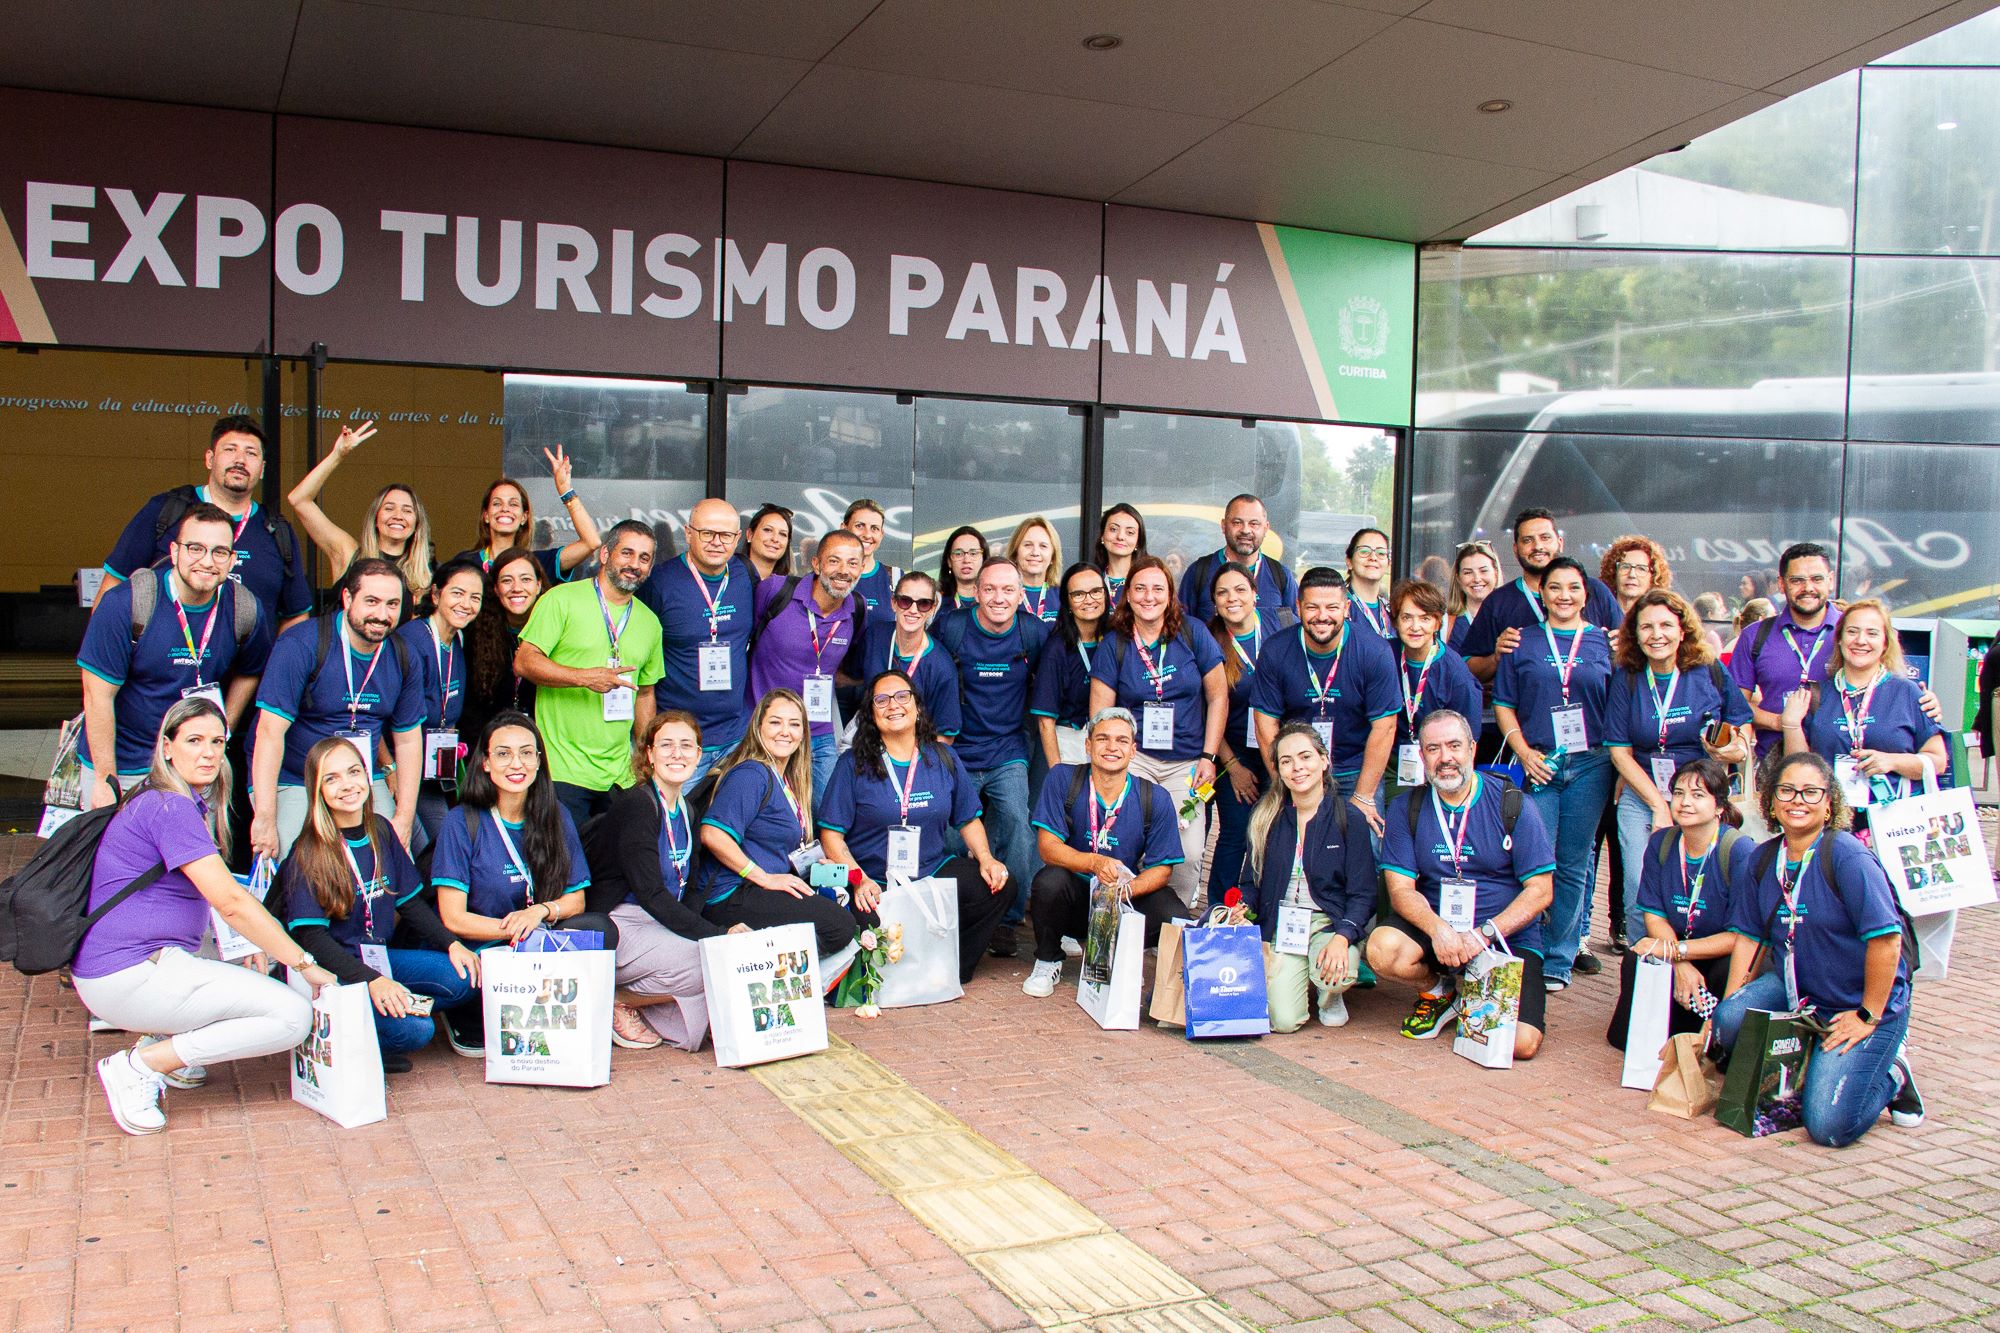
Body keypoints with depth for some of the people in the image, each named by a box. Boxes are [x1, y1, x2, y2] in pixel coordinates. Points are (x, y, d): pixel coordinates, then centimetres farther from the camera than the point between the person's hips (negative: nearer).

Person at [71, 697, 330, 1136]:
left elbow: (217, 895, 25)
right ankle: (138, 1066, -9)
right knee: (292, 1016, -16)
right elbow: (230, 902, -22)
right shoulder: (169, 807, -16)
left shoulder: (190, 805, 15)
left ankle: (162, 1040, 11)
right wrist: (305, 964, -17)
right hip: (128, 978, -10)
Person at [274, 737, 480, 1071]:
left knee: (464, 979, -14)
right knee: (415, 1030, -26)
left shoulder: (381, 831, 6)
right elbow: (310, 937, -18)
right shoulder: (308, 855, -13)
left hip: (379, 956, 7)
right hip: (332, 970, -7)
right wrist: (371, 980, -29)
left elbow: (410, 902, 13)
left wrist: (452, 944, -2)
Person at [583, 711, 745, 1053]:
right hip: (618, 927, -8)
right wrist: (717, 934, -25)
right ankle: (619, 1002, -6)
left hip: (661, 923, 8)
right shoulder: (636, 805, -14)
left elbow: (689, 892, 12)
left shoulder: (686, 812, 12)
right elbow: (651, 893, -21)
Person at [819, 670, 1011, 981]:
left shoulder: (942, 758, 11)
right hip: (876, 883, -4)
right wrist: (859, 880, -18)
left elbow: (969, 820, 17)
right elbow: (831, 835, -3)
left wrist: (985, 858, -3)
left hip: (935, 872, 4)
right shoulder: (854, 764, -1)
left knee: (998, 886, -20)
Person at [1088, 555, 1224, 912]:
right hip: (1134, 757, 0)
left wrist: (1208, 757, 1)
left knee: (1188, 855, -13)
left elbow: (1218, 697, 6)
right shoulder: (1113, 644, 2)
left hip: (1186, 762, 1)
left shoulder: (1193, 635, 1)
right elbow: (1100, 713, 3)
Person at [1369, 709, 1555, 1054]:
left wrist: (1485, 933, -19)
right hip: (1434, 926, 2)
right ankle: (1438, 991, 5)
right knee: (1383, 949, -30)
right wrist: (1438, 928, -25)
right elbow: (1401, 888, -4)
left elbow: (1540, 891, -6)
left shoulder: (1513, 805, -5)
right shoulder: (1407, 808, 0)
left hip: (1507, 937, -2)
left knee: (1522, 1043, -21)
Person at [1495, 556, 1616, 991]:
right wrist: (1524, 752, -5)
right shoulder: (1522, 644, 7)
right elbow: (1503, 704, 7)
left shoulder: (1604, 643, 8)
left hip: (1590, 765, 1)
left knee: (1574, 865, 5)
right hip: (1538, 766, 0)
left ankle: (1559, 960, 12)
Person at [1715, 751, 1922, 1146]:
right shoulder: (1764, 859, 2)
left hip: (1860, 1004, -6)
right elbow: (1750, 936, 7)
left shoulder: (1847, 856, -19)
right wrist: (1729, 1002, -2)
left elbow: (1886, 938, -22)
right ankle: (1804, 1070, 6)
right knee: (1730, 1021, -25)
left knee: (1830, 1127, -17)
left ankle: (1890, 1076, 16)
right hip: (1793, 989, 6)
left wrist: (1868, 1016, -17)